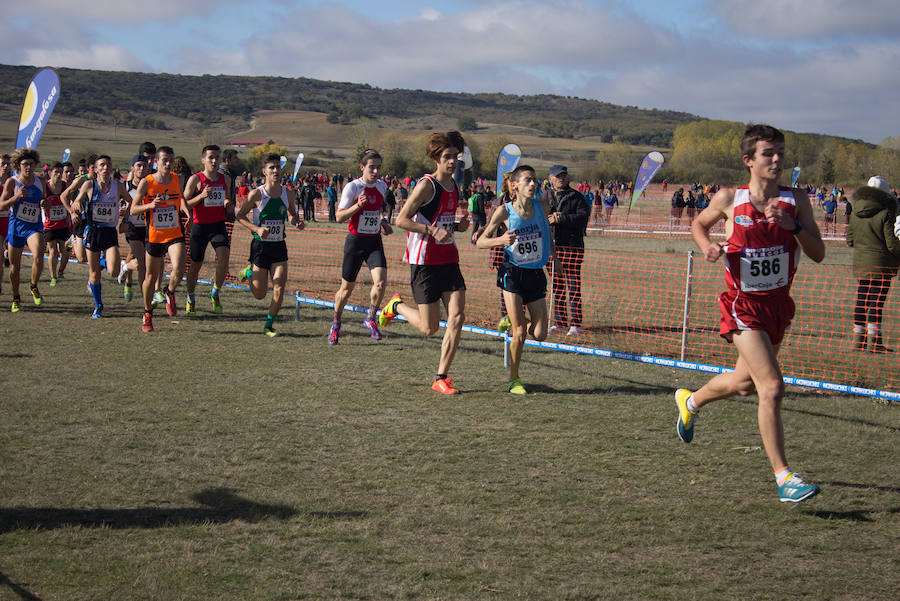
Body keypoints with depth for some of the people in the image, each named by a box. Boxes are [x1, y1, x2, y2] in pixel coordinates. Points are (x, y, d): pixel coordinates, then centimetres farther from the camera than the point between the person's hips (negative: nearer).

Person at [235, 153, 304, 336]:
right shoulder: (256, 194, -10)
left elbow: (292, 214, 18)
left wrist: (297, 222, -5)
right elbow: (239, 216, -3)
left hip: (279, 246, 3)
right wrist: (257, 229, -18)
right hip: (260, 245, -3)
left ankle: (269, 325, 4)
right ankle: (249, 273, 36)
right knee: (260, 294, 3)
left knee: (279, 289, -11)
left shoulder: (288, 194, 1)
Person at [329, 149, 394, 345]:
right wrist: (357, 206, -27)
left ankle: (370, 319, 4)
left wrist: (383, 222, 9)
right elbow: (339, 217, -13)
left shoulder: (382, 186, 6)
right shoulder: (352, 187, -11)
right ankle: (336, 325, 29)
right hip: (355, 240, -3)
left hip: (375, 242, 3)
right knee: (347, 288, 6)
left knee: (380, 282, -19)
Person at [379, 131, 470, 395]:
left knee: (457, 318, -6)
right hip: (424, 262, -7)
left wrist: (458, 226, 4)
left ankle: (441, 377, 4)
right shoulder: (427, 185, -12)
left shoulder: (454, 186, 12)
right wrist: (433, 231, -22)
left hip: (449, 260, 7)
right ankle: (396, 306, 29)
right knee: (429, 328, -2)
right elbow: (401, 220, -14)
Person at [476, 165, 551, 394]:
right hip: (512, 273, -3)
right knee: (519, 334, -8)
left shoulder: (540, 207, 1)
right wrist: (500, 240, -23)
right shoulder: (505, 211, -8)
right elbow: (481, 241, -4)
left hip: (536, 274, 3)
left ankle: (516, 322, 32)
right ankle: (514, 379, 11)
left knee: (539, 334, -1)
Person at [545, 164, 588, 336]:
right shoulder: (545, 197, 14)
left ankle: (575, 324, -5)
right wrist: (549, 219, -13)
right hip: (552, 247, 4)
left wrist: (561, 218, -17)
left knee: (573, 287, -6)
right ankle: (560, 323, 14)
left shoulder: (576, 197, 4)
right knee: (556, 287, 8)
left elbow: (583, 217, -9)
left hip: (572, 246, -4)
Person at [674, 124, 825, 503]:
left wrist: (793, 225, -20)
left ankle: (690, 401, 52)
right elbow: (698, 224, 13)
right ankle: (783, 477, -11)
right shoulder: (729, 199, -7)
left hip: (778, 302, 5)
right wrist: (707, 246, -8)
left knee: (745, 383, 22)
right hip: (744, 304, -5)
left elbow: (818, 254, -4)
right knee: (772, 387, -17)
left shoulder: (796, 201, -1)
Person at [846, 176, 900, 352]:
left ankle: (858, 339, 14)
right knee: (877, 301, -4)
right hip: (881, 264, -6)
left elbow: (850, 241, 12)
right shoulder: (884, 213, -13)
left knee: (861, 301, 11)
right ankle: (874, 341, -5)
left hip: (860, 264, 6)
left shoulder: (855, 214, 6)